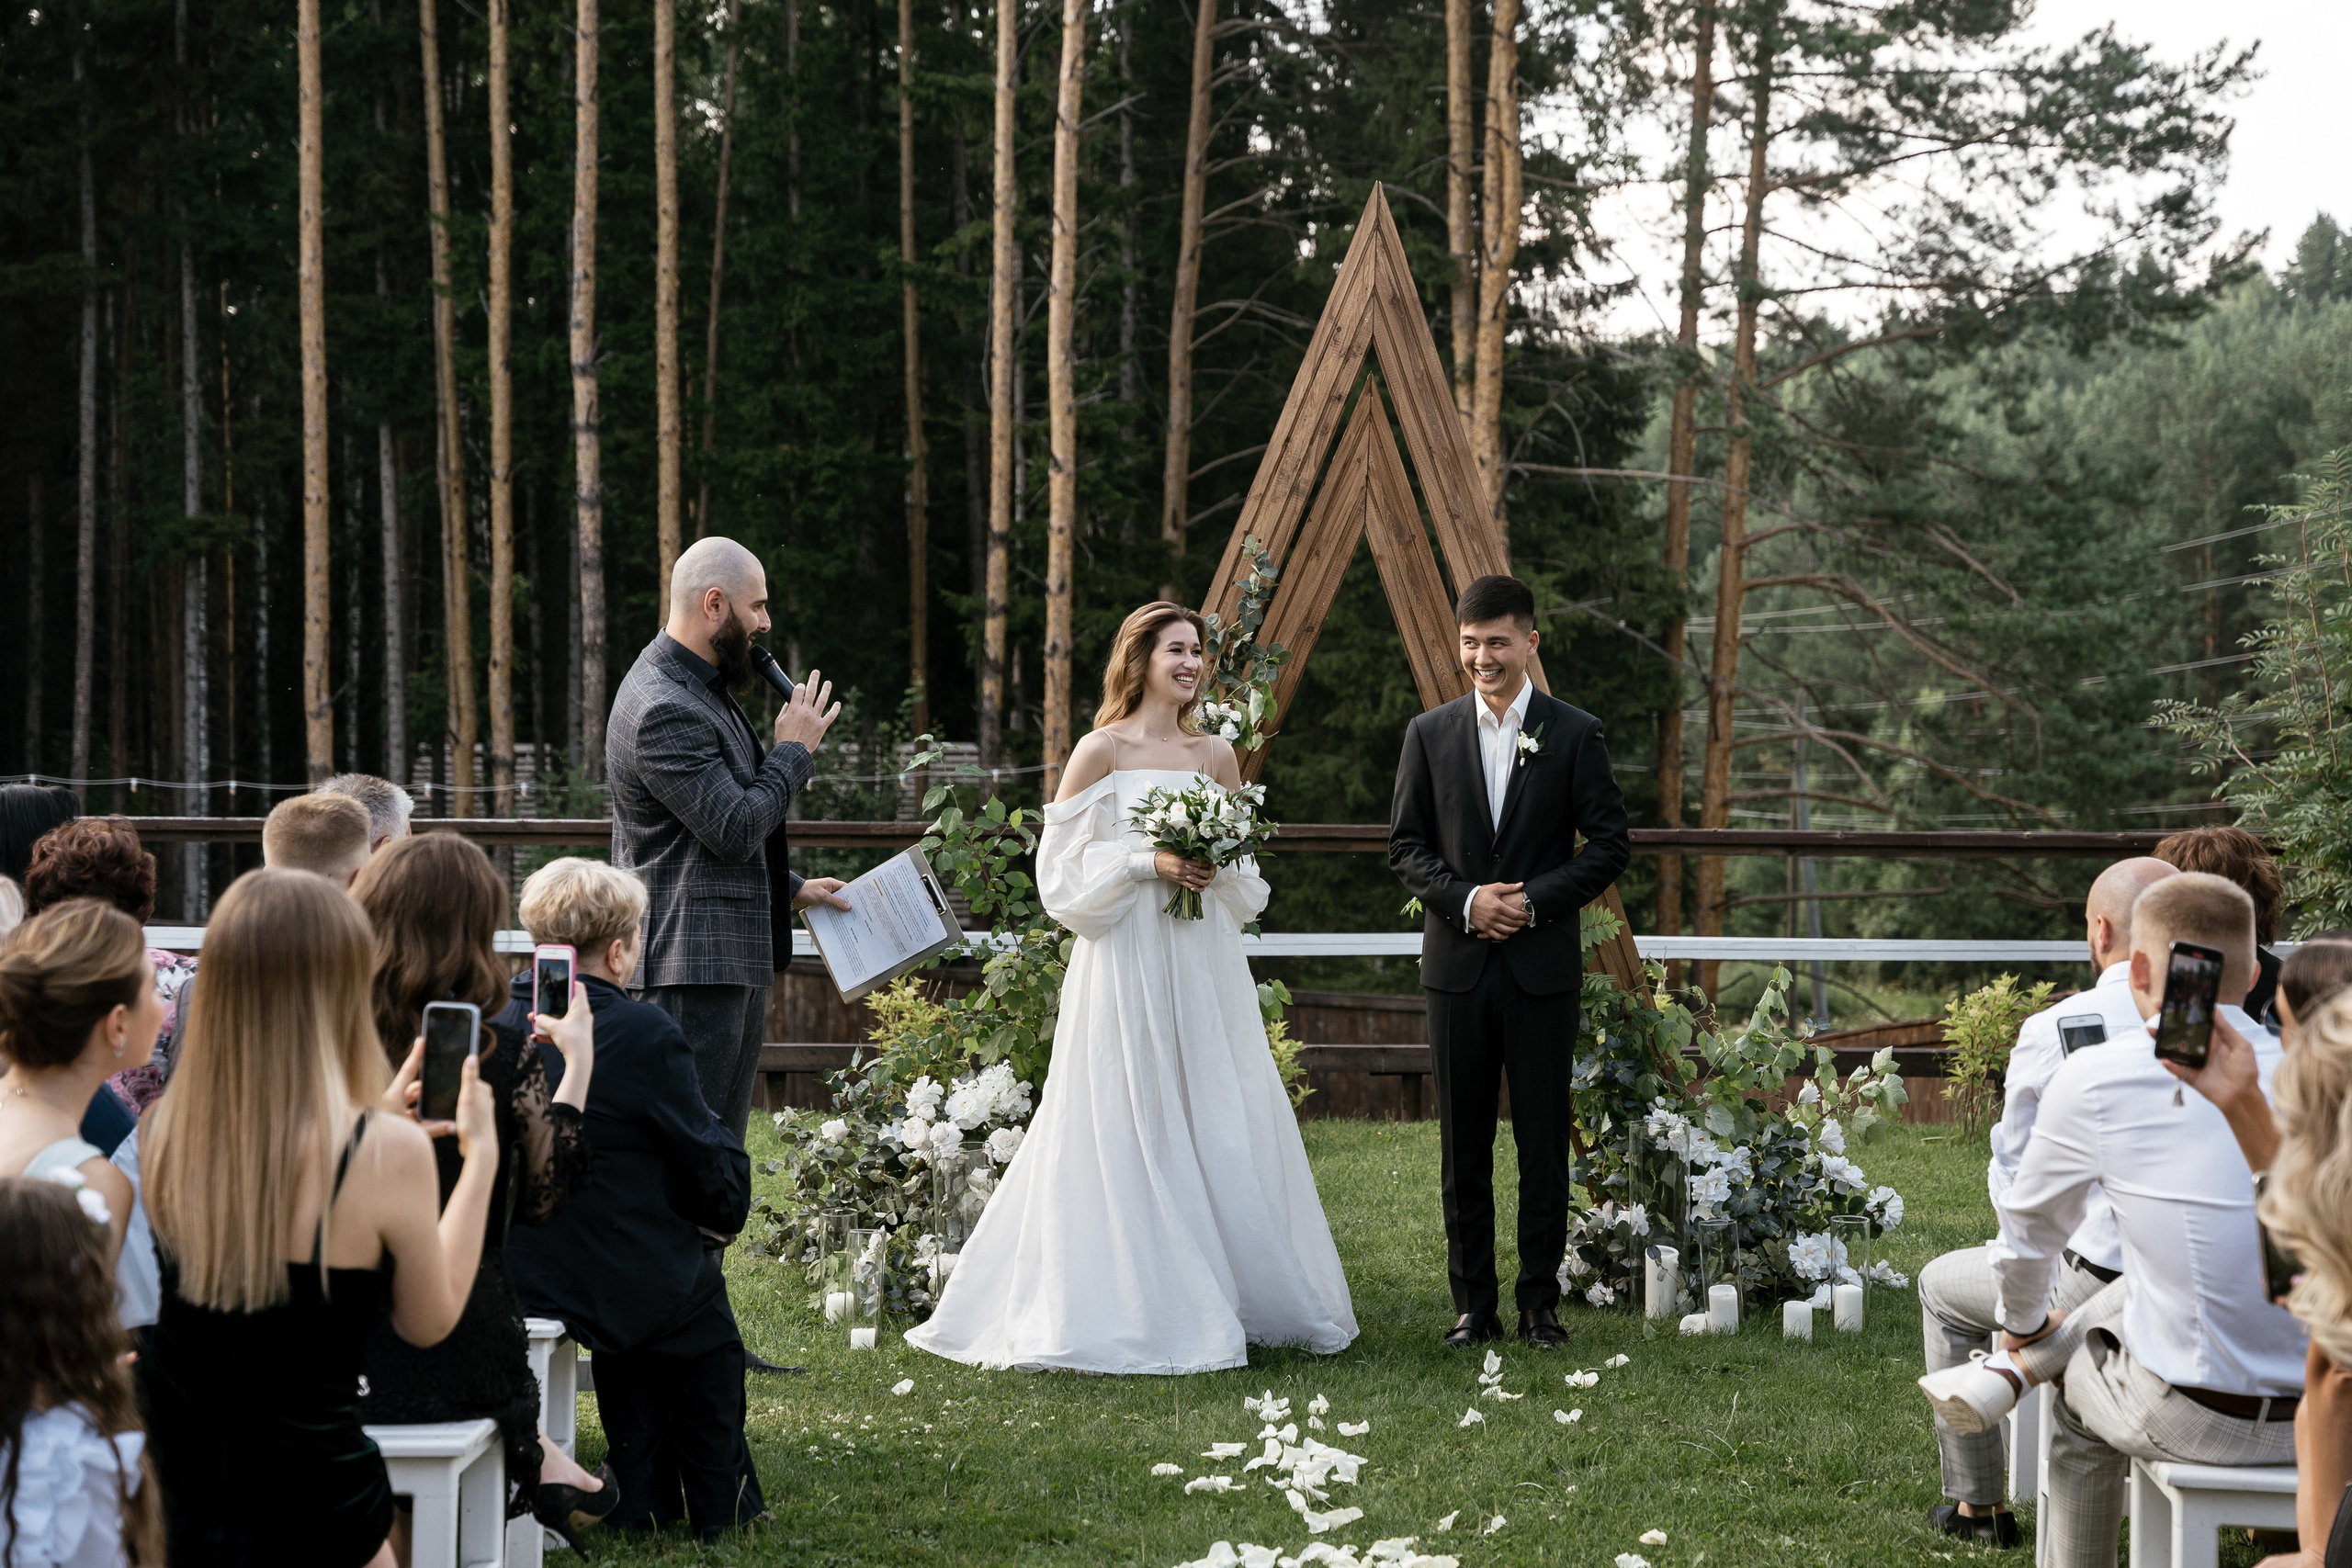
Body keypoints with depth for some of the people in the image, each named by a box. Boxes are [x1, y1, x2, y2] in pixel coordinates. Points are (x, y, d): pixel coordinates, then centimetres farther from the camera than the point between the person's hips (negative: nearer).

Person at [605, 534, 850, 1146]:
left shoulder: (701, 689, 16)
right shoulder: (662, 711, -18)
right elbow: (736, 830, -21)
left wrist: (791, 888, 23)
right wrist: (794, 751, -8)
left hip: (735, 958, 11)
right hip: (693, 964, -11)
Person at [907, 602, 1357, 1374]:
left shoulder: (1216, 756, 11)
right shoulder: (1101, 751, -3)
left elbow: (1247, 871, 17)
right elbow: (1063, 867, -5)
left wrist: (1218, 867, -4)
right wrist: (1149, 861, -15)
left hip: (1204, 965, 5)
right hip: (1127, 964, -5)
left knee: (1225, 1126, 4)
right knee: (1130, 1128, -3)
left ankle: (1223, 1298, 13)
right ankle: (1132, 1306, 4)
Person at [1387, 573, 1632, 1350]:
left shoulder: (1575, 733, 1)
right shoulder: (1430, 733, 6)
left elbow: (1610, 842, 0)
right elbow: (1406, 846, 6)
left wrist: (1536, 901, -12)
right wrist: (1465, 900, -10)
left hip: (1543, 966, -2)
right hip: (1457, 964, 2)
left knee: (1544, 1144, 2)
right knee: (1463, 1147, 5)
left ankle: (1540, 1304, 11)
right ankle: (1473, 1305, 13)